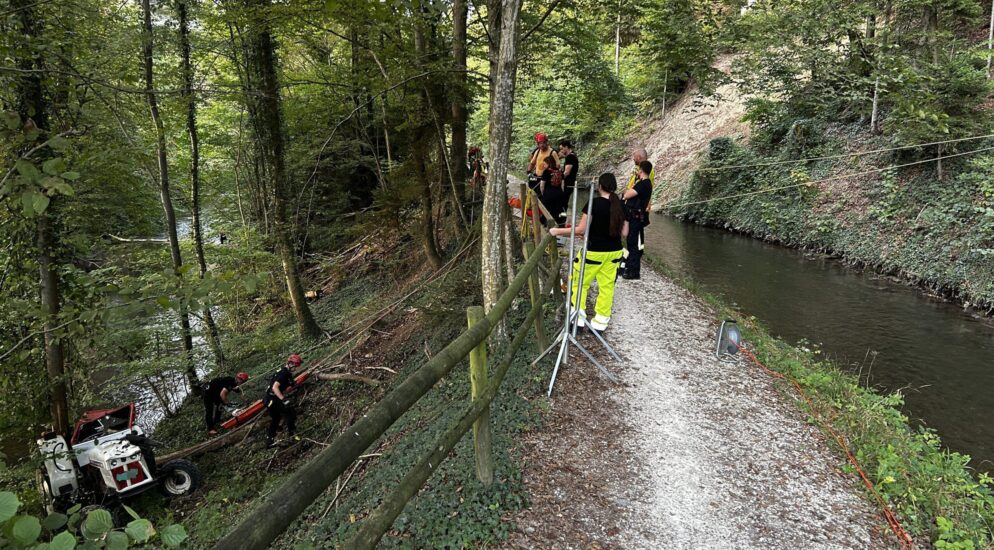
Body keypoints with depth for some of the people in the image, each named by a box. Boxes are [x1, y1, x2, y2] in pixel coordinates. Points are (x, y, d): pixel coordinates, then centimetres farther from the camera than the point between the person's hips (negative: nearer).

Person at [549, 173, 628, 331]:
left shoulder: (594, 203, -15)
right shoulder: (621, 206, 0)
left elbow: (581, 229, -16)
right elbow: (624, 233, 3)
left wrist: (558, 231, -7)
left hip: (594, 251, -5)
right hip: (614, 252, 5)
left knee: (579, 283, 11)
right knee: (607, 286, 13)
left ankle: (578, 316, 13)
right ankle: (601, 320, 20)